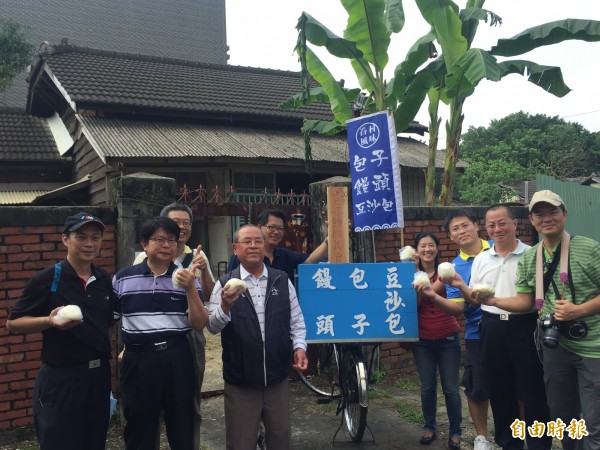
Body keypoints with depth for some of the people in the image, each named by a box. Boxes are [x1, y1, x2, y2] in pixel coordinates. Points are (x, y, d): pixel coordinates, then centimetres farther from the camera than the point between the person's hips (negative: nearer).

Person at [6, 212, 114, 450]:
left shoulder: (105, 280, 5)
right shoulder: (46, 279, -11)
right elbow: (13, 322, -8)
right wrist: (50, 321, -24)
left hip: (99, 375, 5)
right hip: (60, 379, -5)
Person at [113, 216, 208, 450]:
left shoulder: (187, 279, 2)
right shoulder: (122, 278, 1)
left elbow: (199, 324, -3)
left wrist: (190, 289, -15)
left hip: (178, 359, 1)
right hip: (138, 360, 0)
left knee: (183, 430, 13)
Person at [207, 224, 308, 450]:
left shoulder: (282, 280, 3)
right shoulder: (225, 284, -6)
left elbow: (296, 319, 9)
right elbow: (212, 327, -9)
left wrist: (299, 346, -5)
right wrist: (225, 306, -28)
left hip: (277, 377, 2)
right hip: (240, 381, -2)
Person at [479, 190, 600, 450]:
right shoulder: (528, 259, 3)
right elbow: (526, 301, 6)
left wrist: (578, 310, -23)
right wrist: (493, 301, -9)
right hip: (555, 346, 5)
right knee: (562, 418, 18)